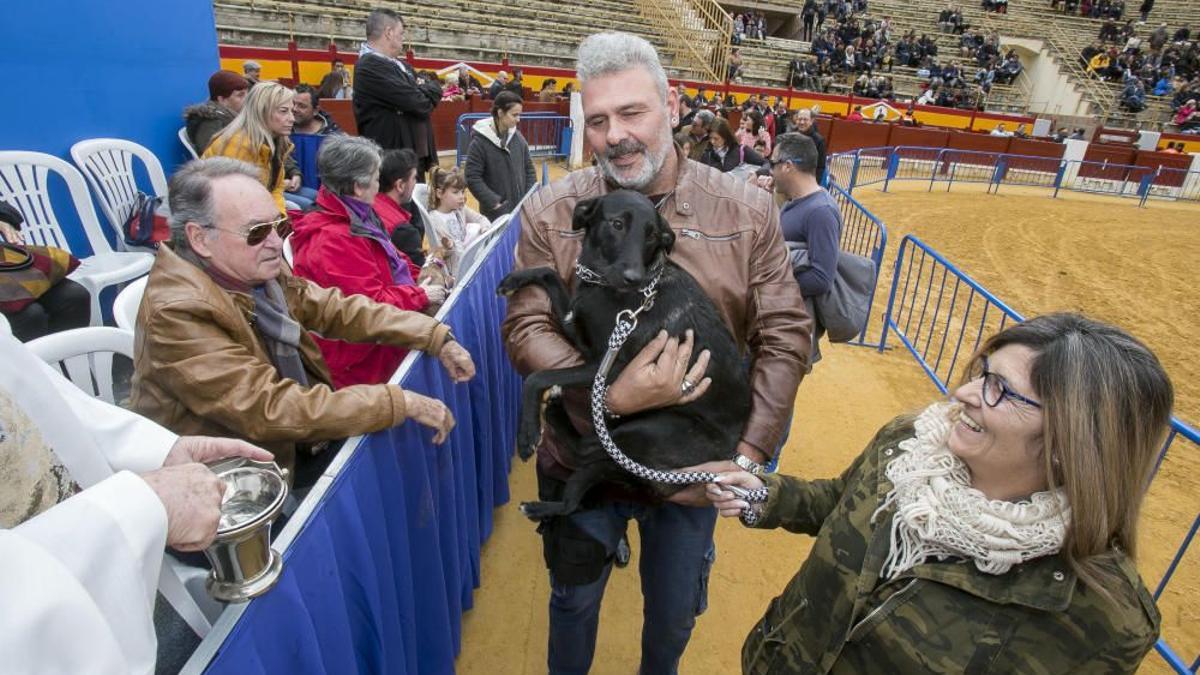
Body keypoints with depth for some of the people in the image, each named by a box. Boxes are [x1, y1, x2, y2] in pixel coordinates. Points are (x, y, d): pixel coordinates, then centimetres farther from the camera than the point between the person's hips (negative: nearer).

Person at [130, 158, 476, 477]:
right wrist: (400, 402, -28)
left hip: (291, 444, 6)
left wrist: (436, 337, -10)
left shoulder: (258, 271, -7)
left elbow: (337, 309, 0)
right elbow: (271, 410, -28)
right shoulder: (178, 312, -25)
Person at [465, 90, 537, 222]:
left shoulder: (518, 137, 5)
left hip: (521, 208, 5)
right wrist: (494, 202, -17)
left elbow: (529, 168, 13)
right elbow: (472, 178, -12)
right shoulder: (480, 142, -11)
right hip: (496, 212, -5)